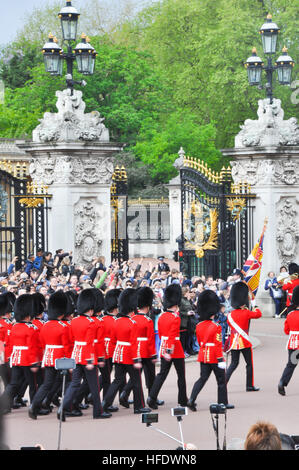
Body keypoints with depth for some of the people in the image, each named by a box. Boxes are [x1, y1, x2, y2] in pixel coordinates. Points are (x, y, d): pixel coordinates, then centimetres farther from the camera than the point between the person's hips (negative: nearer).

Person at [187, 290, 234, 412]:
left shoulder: (199, 326, 3)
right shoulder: (216, 327, -17)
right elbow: (218, 345, -19)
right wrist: (221, 360, -15)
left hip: (203, 355, 6)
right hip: (214, 357, -6)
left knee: (203, 378, 8)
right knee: (221, 380, 8)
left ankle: (191, 400, -7)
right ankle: (223, 403, 15)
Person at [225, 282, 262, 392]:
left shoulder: (230, 315, 3)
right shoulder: (246, 313, -10)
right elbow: (258, 314, 8)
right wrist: (256, 309, 30)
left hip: (234, 342, 5)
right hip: (245, 342, -5)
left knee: (234, 363, 11)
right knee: (249, 364, 8)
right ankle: (250, 386, 11)